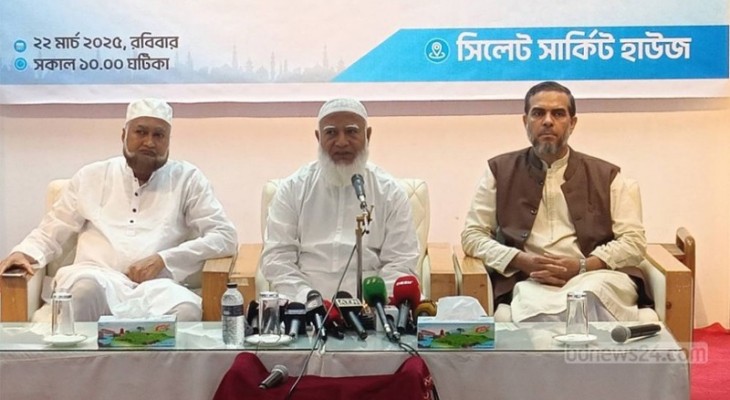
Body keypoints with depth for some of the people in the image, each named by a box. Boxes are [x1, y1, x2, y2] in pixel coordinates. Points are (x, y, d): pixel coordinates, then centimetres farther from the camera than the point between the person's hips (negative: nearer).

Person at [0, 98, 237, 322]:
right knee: (84, 286, -37)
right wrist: (25, 253, 0)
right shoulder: (91, 177, 18)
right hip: (97, 279, 1)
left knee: (186, 310, -36)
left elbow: (224, 237, 6)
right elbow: (50, 233, 24)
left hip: (155, 286, -1)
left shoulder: (187, 179, 13)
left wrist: (163, 260, -6)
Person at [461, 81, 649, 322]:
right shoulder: (500, 171, 15)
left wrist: (582, 266, -10)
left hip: (596, 278, 0)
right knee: (537, 308, -37)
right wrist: (523, 262, -7)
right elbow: (472, 236, 11)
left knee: (590, 297, -38)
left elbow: (634, 242, 8)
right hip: (531, 282, 0)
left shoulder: (606, 176, 15)